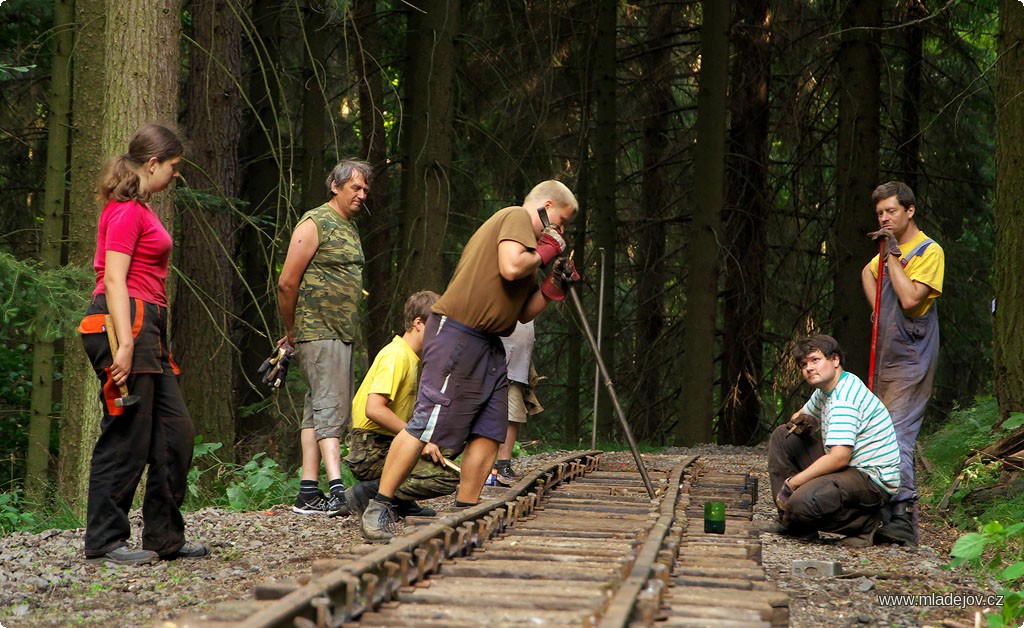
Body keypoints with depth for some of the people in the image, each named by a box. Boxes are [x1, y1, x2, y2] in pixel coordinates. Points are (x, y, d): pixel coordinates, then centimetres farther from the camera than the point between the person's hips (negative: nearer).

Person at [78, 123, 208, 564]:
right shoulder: (126, 210, -10)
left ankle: (165, 537, 15)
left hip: (147, 327, 10)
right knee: (126, 437, -5)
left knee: (176, 432, 9)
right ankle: (104, 541, 3)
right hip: (125, 324, -10)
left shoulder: (139, 210, 20)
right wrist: (125, 345, -24)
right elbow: (114, 279, -17)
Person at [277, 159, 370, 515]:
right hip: (318, 334, -9)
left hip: (341, 335, 9)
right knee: (331, 407, -16)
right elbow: (287, 283, -11)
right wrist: (291, 331, -2)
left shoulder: (349, 229, 19)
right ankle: (337, 489, -23)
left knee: (318, 410, 8)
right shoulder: (315, 224, -8)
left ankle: (308, 493, 10)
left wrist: (293, 333, 19)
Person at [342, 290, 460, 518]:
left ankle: (401, 500, 8)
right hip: (372, 451, -10)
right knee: (447, 478, -20)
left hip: (389, 444, 10)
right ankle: (365, 493, -15)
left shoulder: (409, 356, 17)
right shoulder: (397, 355, -14)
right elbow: (374, 409, -26)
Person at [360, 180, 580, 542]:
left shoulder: (526, 234, 26)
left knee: (490, 431, 3)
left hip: (488, 345, 10)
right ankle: (378, 510, -7)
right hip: (458, 333, -10)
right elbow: (511, 268, -21)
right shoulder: (517, 217, -1)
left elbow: (524, 313, 24)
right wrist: (545, 252, -4)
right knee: (427, 425, -11)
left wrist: (554, 286, 11)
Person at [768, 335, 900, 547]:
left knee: (802, 504, -34)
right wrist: (800, 420, 2)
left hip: (874, 479, -11)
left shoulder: (844, 398, -21)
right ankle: (791, 523, 7)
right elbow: (803, 414, 31)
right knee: (782, 436, 11)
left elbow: (839, 457, -30)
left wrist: (791, 483, -22)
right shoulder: (826, 389, 11)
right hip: (849, 469, 11)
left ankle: (865, 522, -7)